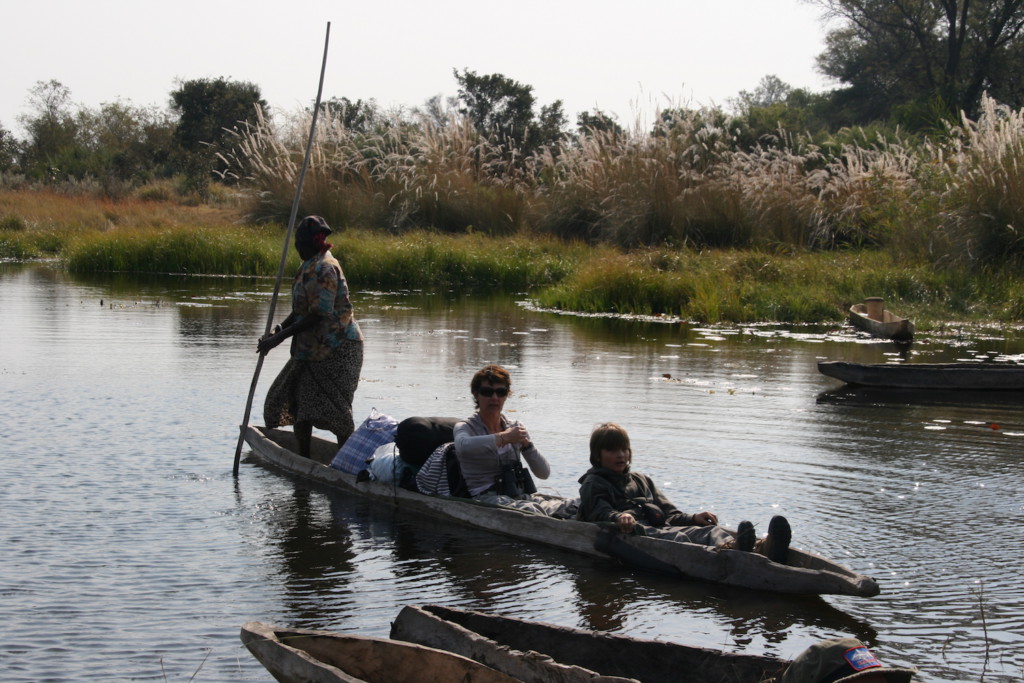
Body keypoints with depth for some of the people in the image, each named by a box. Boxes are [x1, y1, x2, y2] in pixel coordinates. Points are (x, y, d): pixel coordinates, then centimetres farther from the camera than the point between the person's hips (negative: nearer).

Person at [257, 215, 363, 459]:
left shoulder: (324, 268, -19)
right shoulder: (310, 266, 13)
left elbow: (318, 315, -24)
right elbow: (301, 309, 17)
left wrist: (279, 337, -22)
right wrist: (280, 329, 1)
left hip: (336, 347, -10)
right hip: (313, 347, 10)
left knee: (336, 410, -8)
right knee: (298, 397, 12)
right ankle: (304, 459, 23)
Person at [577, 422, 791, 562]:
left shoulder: (641, 481, 37)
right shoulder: (593, 484, 17)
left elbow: (669, 514, 29)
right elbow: (600, 512, -5)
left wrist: (693, 518, 7)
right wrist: (619, 517, -29)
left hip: (659, 528, 6)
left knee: (708, 530, -26)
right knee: (677, 538, -39)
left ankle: (761, 550, -58)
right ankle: (729, 550, -73)